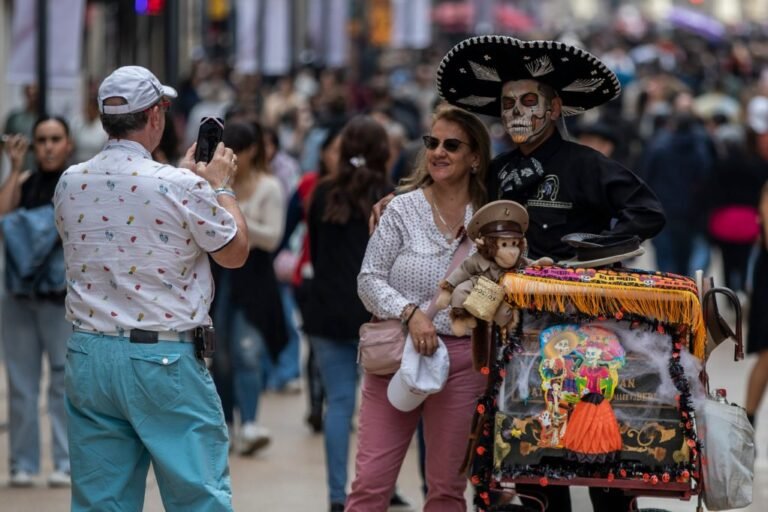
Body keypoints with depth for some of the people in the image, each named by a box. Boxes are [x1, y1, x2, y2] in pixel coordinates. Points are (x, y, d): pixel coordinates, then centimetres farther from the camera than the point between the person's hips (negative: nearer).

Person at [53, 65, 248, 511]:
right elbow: (235, 253, 1)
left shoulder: (70, 185, 3)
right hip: (164, 358, -5)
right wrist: (221, 185, 16)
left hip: (89, 356, 5)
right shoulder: (182, 187, -13)